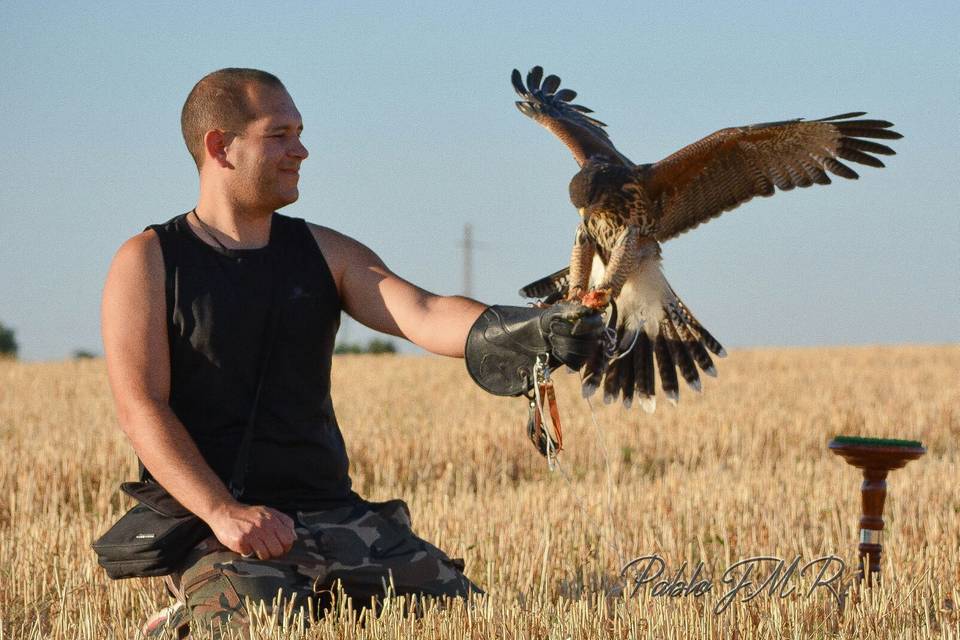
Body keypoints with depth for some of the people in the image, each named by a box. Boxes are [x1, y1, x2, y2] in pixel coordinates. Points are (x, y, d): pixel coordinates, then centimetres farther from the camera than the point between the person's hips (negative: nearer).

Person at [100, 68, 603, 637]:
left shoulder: (326, 254, 12)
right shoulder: (148, 263, 1)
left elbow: (423, 316, -5)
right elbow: (142, 408, -9)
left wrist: (526, 332, -27)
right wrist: (223, 512, -24)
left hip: (330, 511, 5)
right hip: (206, 519, -4)